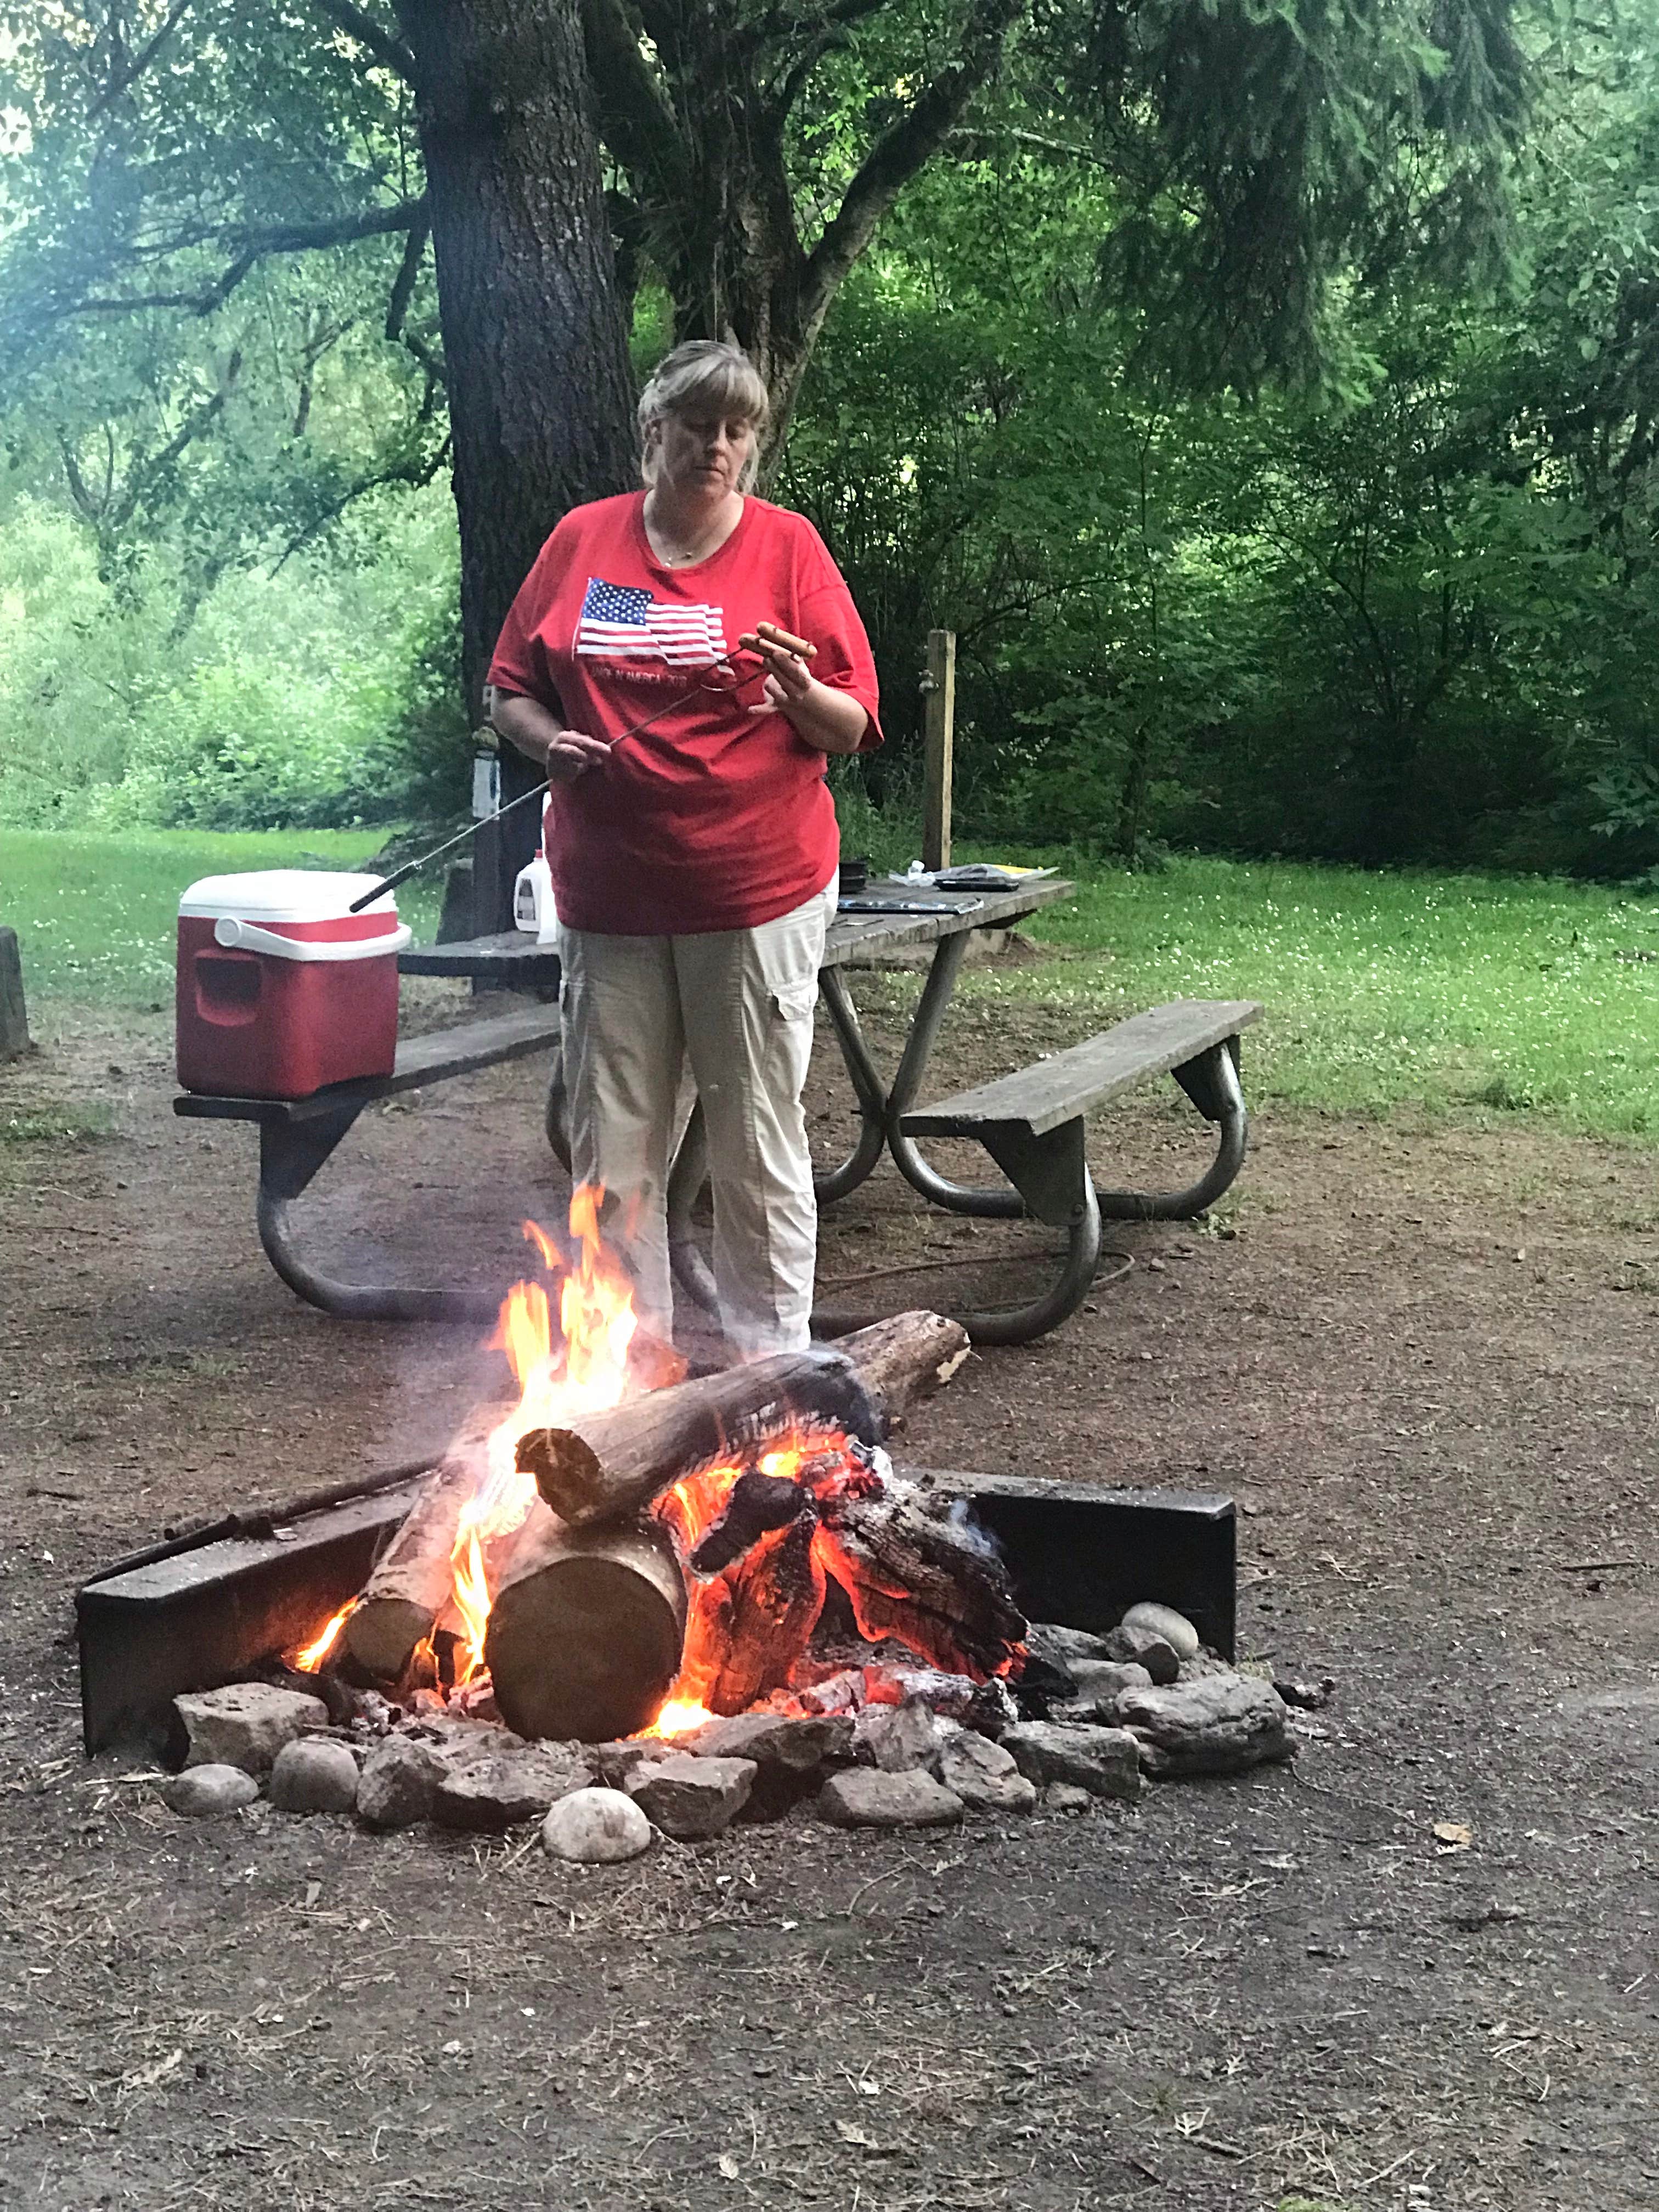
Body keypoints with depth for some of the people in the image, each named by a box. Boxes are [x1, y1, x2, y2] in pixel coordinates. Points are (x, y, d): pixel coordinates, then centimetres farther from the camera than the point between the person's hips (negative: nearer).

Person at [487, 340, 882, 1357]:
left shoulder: (788, 547, 0)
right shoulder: (582, 541, 7)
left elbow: (854, 727, 0)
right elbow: (512, 690, 13)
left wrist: (803, 697, -21)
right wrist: (550, 739, -7)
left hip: (758, 896, -2)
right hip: (610, 898, 3)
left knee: (759, 1142, 3)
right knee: (612, 1146, 7)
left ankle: (772, 1360, 14)